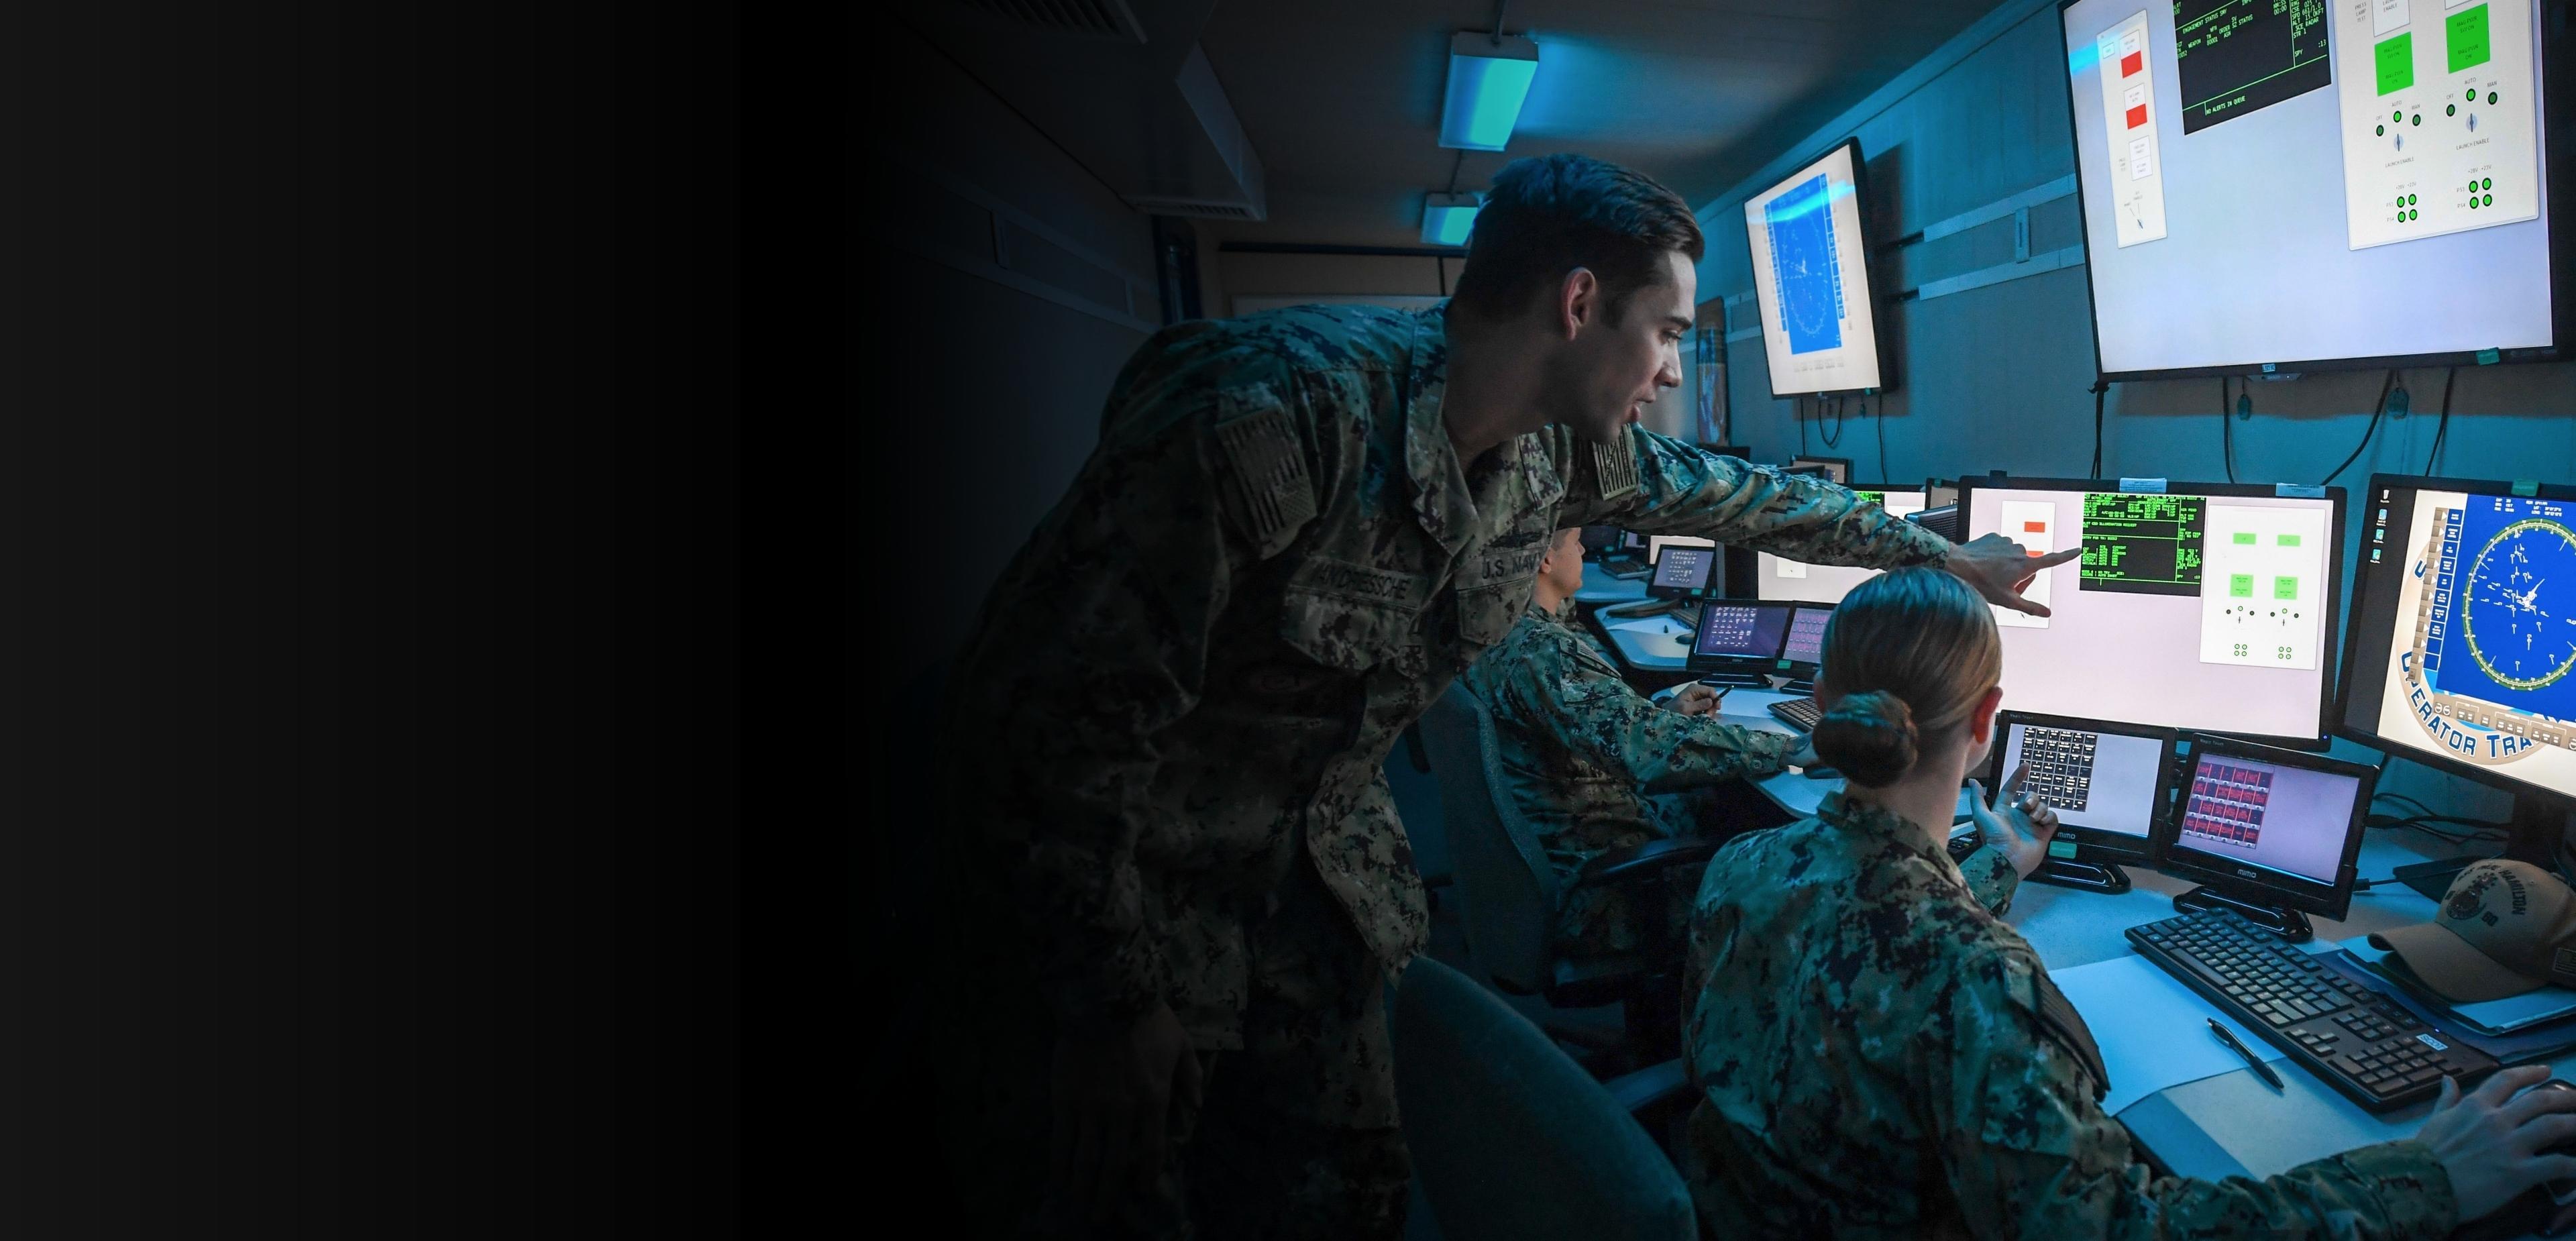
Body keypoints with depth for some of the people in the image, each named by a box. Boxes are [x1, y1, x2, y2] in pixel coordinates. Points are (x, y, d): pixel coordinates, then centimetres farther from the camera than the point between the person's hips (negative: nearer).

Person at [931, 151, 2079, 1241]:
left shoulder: (1557, 450, -5)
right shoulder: (1278, 410, -32)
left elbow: (1728, 493, 15)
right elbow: (1059, 715, -27)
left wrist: (1943, 556, 25)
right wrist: (1111, 1003, -20)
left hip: (1318, 868, 7)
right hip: (1120, 888, -6)